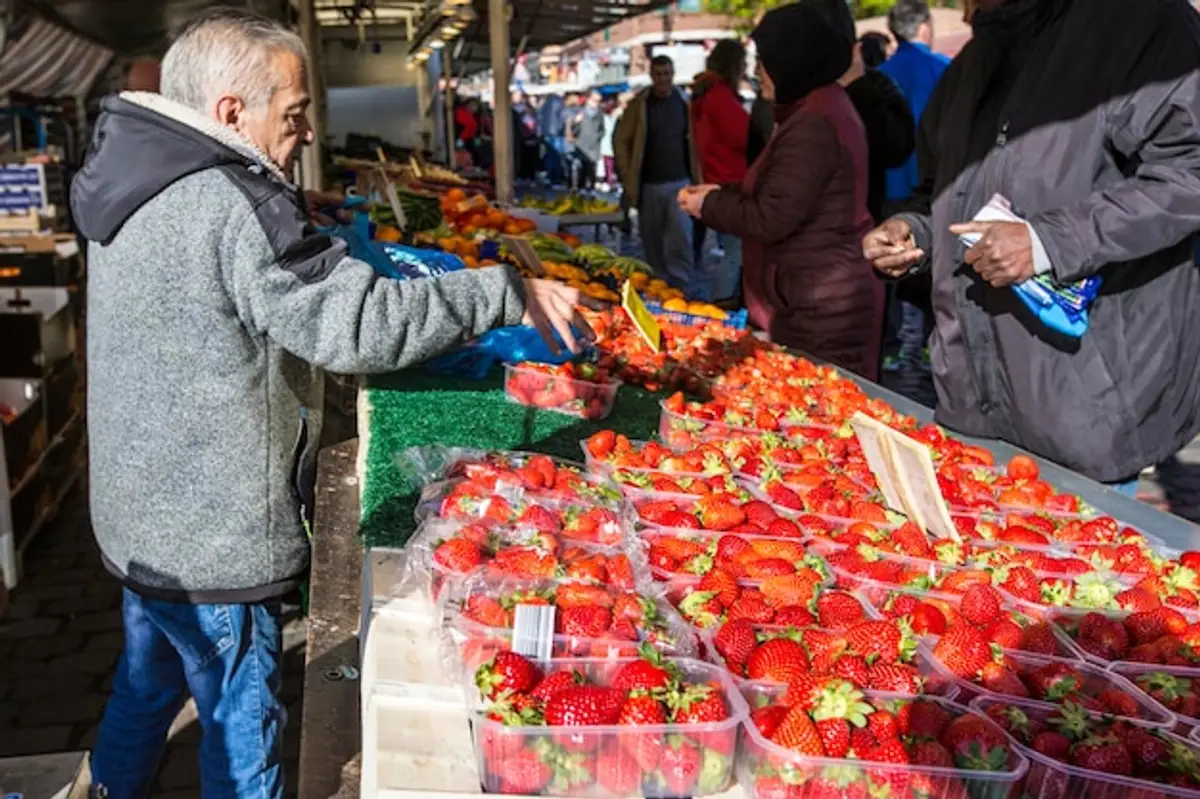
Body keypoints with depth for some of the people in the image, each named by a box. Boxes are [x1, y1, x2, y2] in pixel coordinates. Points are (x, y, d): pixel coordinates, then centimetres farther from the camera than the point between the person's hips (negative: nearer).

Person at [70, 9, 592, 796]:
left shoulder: (137, 188, 5)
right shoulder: (231, 207, -25)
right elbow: (359, 325, -32)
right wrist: (508, 292, -24)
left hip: (144, 518, 9)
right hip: (212, 542, -9)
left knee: (146, 688, 27)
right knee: (243, 725, 9)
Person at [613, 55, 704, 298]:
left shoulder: (683, 103, 4)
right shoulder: (639, 103, 0)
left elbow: (693, 142, 8)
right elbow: (620, 140, 1)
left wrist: (696, 178, 3)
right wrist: (627, 177, -4)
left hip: (679, 182, 0)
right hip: (649, 185, 0)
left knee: (681, 239, -10)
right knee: (653, 243, 8)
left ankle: (686, 293, -5)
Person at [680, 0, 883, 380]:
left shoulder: (813, 125, -19)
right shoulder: (825, 107, 15)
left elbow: (772, 218, -20)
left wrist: (709, 205, -5)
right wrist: (722, 193, 12)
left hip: (818, 307, -11)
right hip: (823, 296, 11)